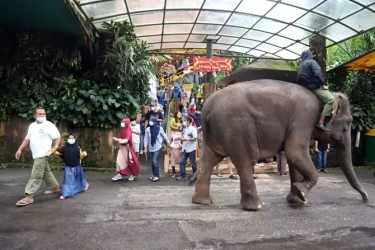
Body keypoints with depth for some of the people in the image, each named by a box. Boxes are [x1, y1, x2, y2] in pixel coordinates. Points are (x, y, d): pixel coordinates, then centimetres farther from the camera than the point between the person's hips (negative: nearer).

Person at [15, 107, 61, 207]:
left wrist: (55, 147, -22)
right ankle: (54, 187, 34)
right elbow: (27, 139, 20)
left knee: (36, 175, -9)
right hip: (36, 154, 8)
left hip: (43, 154, -8)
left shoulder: (49, 125, -9)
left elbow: (58, 137, -9)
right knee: (46, 172, 19)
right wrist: (20, 149, 14)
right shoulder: (32, 126, 13)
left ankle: (29, 197, -8)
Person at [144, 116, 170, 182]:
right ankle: (154, 175, 24)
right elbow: (146, 138, 1)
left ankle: (156, 176, -3)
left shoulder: (160, 128, -8)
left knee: (155, 161, -11)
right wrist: (145, 147, -2)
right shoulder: (148, 129, -3)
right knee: (152, 162, 11)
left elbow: (164, 136, 5)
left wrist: (168, 143, 14)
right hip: (151, 148, 4)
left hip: (157, 147, -4)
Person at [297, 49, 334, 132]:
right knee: (331, 99, -19)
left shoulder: (300, 66, 19)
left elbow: (299, 80, 18)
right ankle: (321, 122, -28)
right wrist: (323, 84, -13)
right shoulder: (312, 62, -5)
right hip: (315, 86, -9)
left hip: (306, 88, 10)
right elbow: (317, 74, -19)